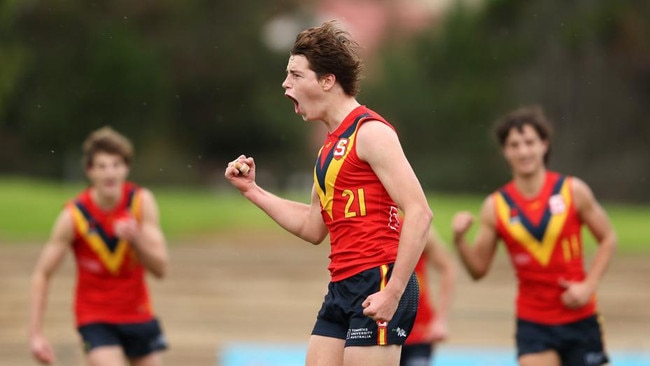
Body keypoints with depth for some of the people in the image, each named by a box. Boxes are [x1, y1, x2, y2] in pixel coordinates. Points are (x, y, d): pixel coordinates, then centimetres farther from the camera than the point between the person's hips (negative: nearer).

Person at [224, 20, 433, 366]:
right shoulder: (331, 143, 18)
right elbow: (314, 227, 25)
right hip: (343, 286, 9)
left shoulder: (370, 131, -10)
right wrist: (252, 190, 20)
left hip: (378, 285, -9)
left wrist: (393, 291, -21)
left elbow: (419, 213, -17)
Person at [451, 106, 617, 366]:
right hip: (533, 322, 0)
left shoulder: (572, 191, -4)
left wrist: (588, 285, -8)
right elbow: (478, 269, 1)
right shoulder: (496, 206, -2)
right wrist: (459, 239, -18)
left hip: (580, 318, 1)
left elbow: (608, 239, 5)